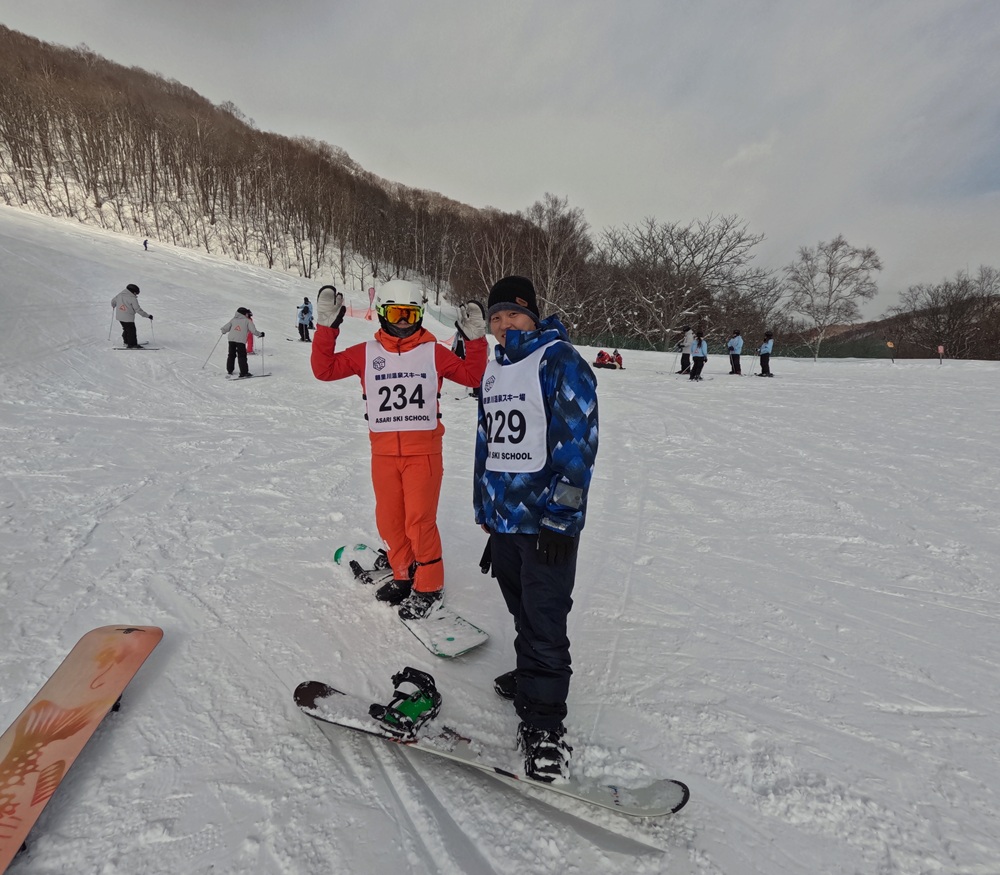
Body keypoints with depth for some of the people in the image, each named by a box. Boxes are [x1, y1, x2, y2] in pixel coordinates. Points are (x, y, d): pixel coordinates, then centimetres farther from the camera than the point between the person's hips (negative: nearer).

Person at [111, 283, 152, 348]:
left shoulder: (120, 295, 5)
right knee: (131, 330, 5)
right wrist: (148, 316, -12)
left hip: (119, 316, 8)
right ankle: (132, 344, 9)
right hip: (128, 318, -8)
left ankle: (126, 342, 34)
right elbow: (138, 310, -16)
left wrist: (113, 306, 42)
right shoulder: (133, 298, -16)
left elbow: (113, 301, 18)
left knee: (126, 329, 24)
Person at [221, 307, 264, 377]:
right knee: (242, 356, -3)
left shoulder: (233, 320, 15)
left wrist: (223, 331, 35)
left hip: (231, 339, 5)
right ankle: (244, 372, -9)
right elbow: (253, 330, -5)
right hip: (241, 340, -5)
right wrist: (260, 334, 9)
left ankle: (229, 370, 26)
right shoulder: (247, 321, 3)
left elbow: (225, 328, 14)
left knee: (231, 355, 18)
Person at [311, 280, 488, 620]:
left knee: (420, 521, -4)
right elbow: (324, 369, 3)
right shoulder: (367, 353, 5)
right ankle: (404, 575, 32)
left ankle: (429, 586, 13)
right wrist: (326, 328, -5)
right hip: (383, 451, 3)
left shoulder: (433, 352, 2)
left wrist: (475, 339, -8)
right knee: (389, 520, 12)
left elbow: (473, 376, 2)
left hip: (424, 450, -3)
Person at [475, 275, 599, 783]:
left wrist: (559, 517, -19)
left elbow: (577, 441, -16)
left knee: (544, 624, -2)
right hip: (503, 516, 7)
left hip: (546, 520, -7)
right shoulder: (494, 369, 14)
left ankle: (543, 725, 10)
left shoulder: (559, 360, -10)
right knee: (522, 612, 21)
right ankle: (530, 678, 41)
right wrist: (485, 512, 20)